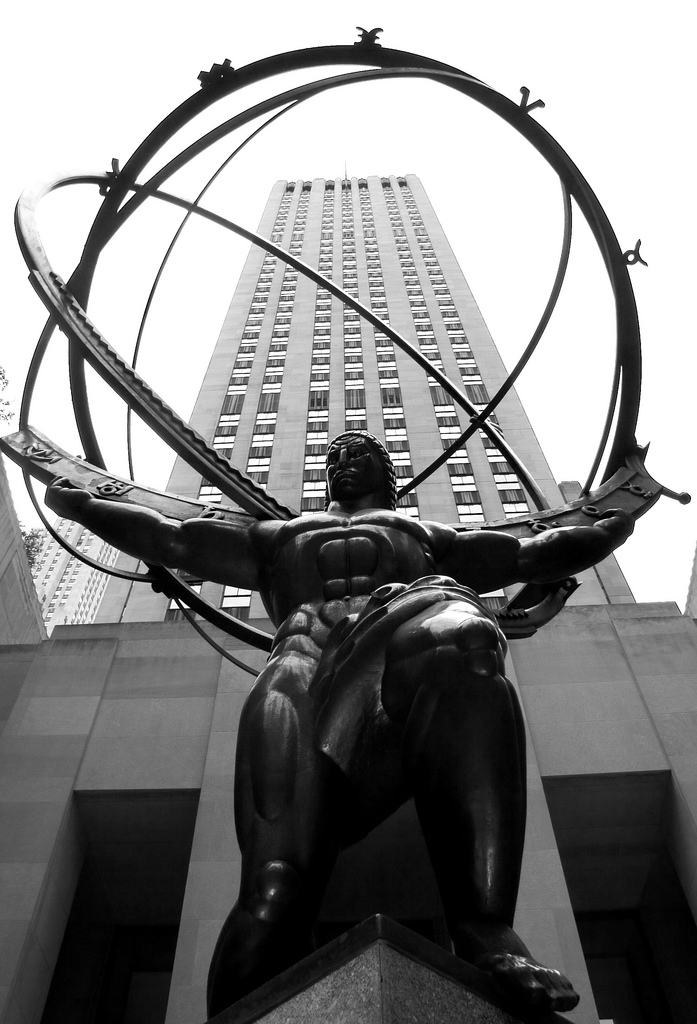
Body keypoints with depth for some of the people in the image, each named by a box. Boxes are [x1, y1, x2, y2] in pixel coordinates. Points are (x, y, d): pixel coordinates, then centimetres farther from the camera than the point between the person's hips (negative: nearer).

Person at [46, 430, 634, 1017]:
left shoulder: (429, 535, 41)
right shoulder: (280, 536, 42)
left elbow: (532, 557, 41)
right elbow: (171, 540, 41)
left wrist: (616, 523, 36)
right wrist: (80, 505, 41)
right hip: (305, 649, 1)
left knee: (461, 639, -40)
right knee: (274, 891, -27)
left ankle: (485, 932, -42)